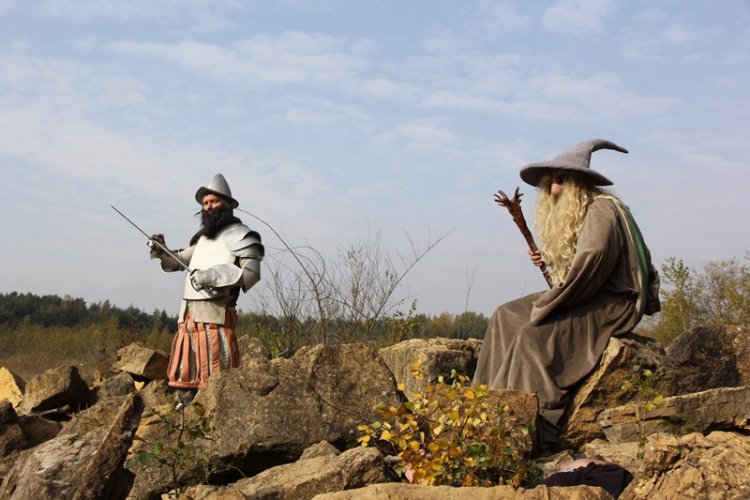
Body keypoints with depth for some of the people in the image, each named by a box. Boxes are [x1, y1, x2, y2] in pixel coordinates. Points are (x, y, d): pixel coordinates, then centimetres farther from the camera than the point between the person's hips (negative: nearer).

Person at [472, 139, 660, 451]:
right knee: (506, 317, 3)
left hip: (614, 305, -10)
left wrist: (545, 306, -18)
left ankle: (535, 434, -26)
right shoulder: (569, 215, 16)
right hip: (588, 300, 10)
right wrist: (549, 260, 2)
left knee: (535, 334, -27)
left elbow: (588, 270, -24)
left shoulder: (601, 211, -14)